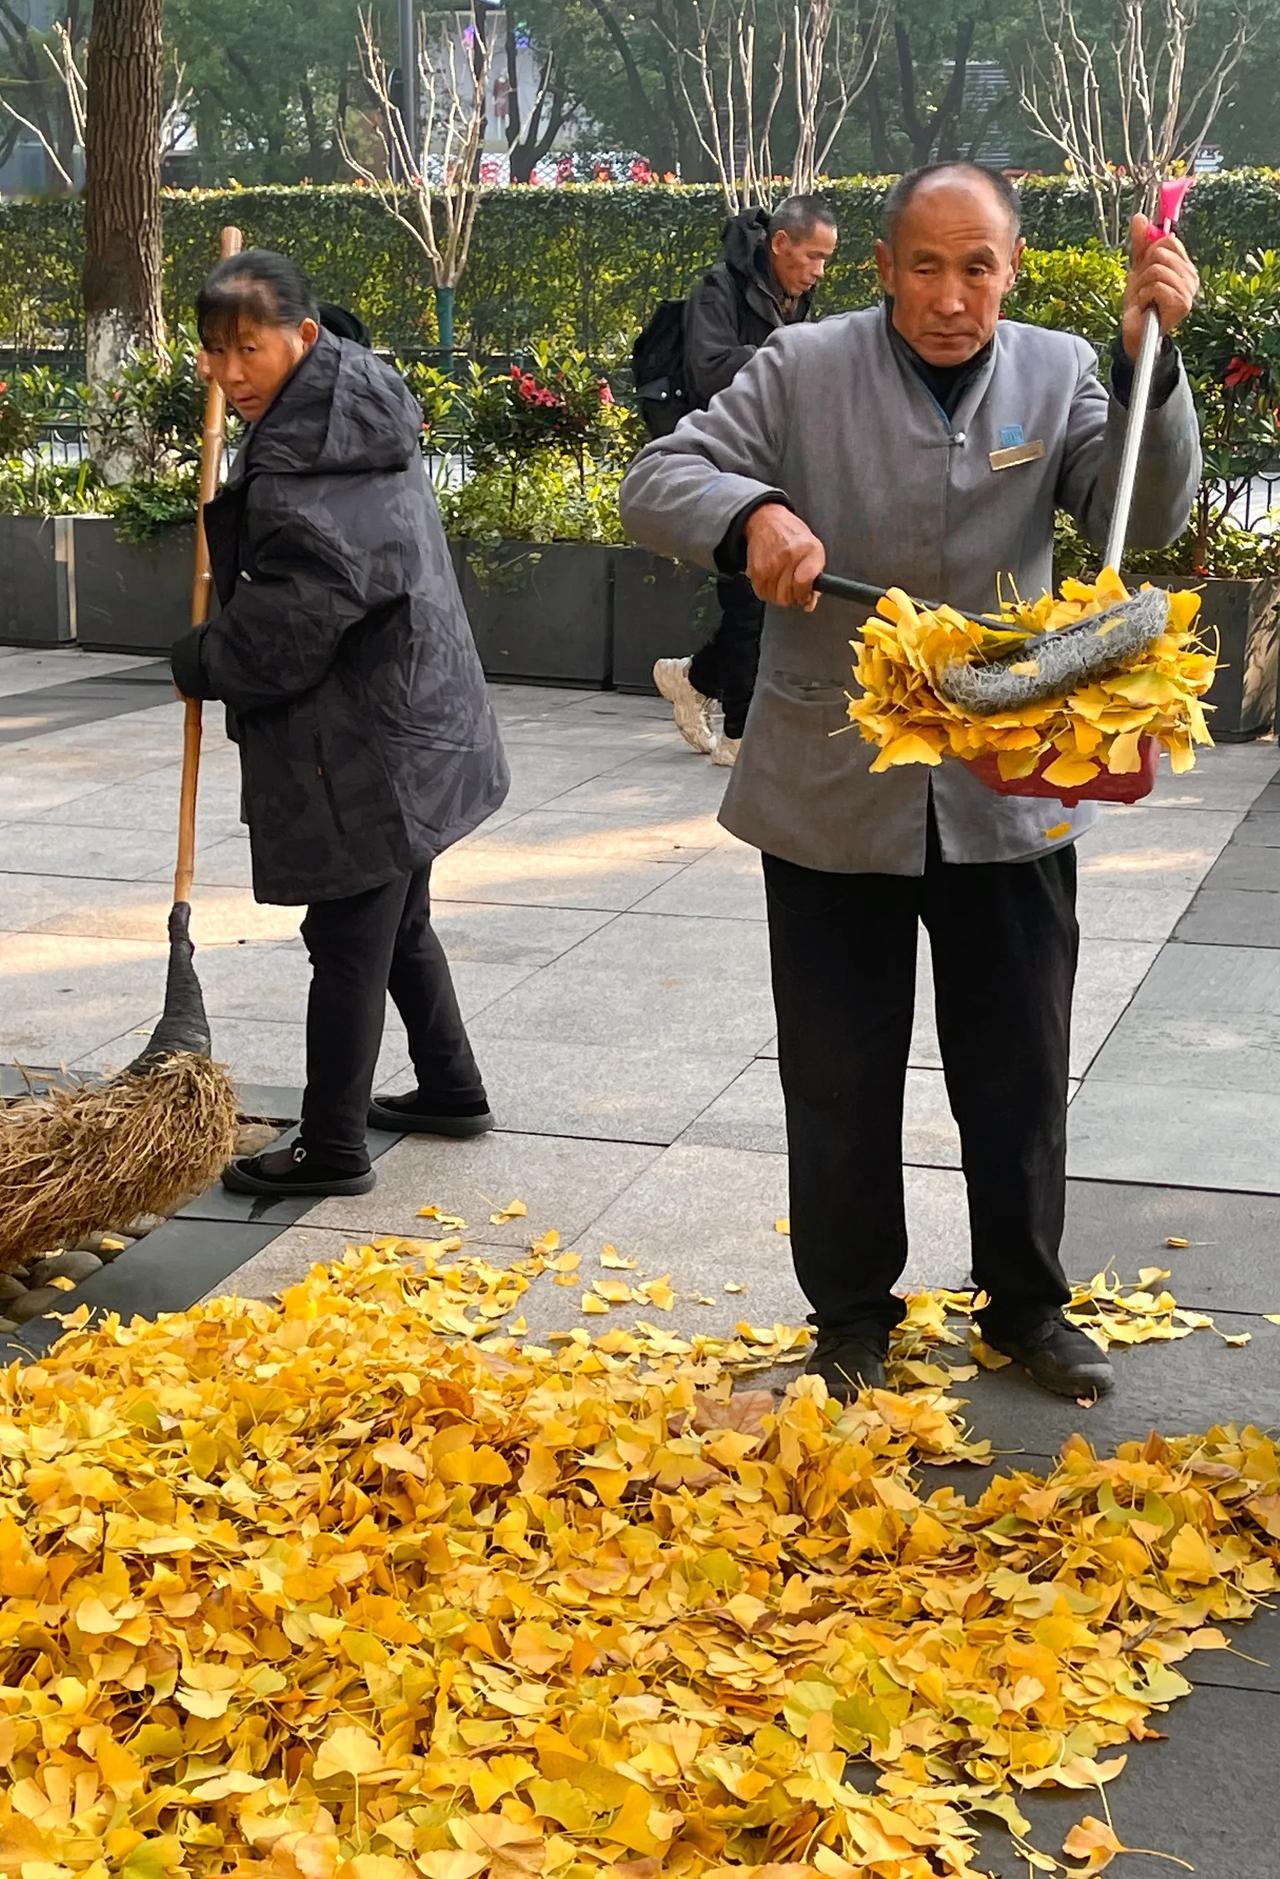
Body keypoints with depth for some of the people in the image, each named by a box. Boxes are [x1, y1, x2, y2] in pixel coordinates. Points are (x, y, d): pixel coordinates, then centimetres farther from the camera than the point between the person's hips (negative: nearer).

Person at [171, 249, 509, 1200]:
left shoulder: (301, 465, -23)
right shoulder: (361, 410, 8)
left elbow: (288, 625, -21)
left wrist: (200, 661, -5)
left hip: (362, 747, -10)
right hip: (409, 726, 10)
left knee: (347, 942, 0)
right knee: (400, 923, 23)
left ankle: (333, 1148, 10)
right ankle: (452, 1090, 36)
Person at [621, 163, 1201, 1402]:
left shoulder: (1059, 375, 0)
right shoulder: (801, 371, -6)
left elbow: (1145, 519, -11)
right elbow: (656, 482, -8)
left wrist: (1149, 358, -26)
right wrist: (751, 515, -29)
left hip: (1010, 798, 1)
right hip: (833, 798, -1)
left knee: (1019, 1076, 14)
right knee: (839, 1081, 12)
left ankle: (1025, 1304, 34)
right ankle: (851, 1314, 31)